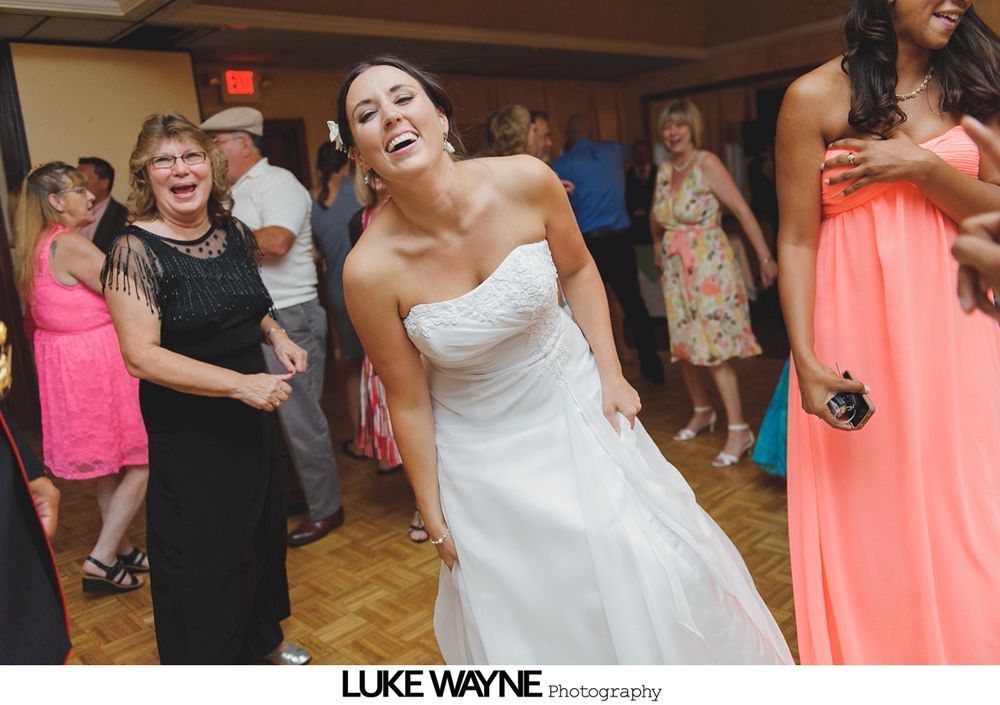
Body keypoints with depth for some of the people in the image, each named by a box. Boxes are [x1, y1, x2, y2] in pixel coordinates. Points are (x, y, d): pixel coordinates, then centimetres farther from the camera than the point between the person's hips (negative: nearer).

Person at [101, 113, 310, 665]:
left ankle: (262, 638, 45)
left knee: (260, 531, 21)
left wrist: (276, 336, -2)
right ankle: (206, 662, 32)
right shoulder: (136, 250, -18)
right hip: (186, 431, -7)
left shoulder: (233, 231, 1)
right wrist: (241, 383, -28)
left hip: (249, 417, 7)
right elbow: (141, 355, -24)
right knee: (201, 559, 7)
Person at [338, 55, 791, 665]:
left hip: (577, 404, 2)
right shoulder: (370, 269, -23)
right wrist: (433, 516, 0)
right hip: (483, 448, -1)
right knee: (528, 613, 11)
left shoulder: (525, 181, -20)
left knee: (653, 572, 11)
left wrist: (611, 374, -4)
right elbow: (408, 401, -10)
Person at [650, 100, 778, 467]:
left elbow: (742, 210, -16)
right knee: (684, 345, 11)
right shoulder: (664, 170, 9)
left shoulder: (707, 163, -10)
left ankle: (739, 430, -5)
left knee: (713, 347, -10)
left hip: (709, 266, -6)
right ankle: (702, 412, 30)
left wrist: (765, 257, -20)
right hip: (676, 269, 6)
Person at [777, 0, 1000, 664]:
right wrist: (806, 359, -15)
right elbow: (796, 239, -7)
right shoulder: (816, 97, -4)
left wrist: (923, 168, -13)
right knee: (869, 520, 7)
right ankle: (872, 653, 29)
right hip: (859, 327, -3)